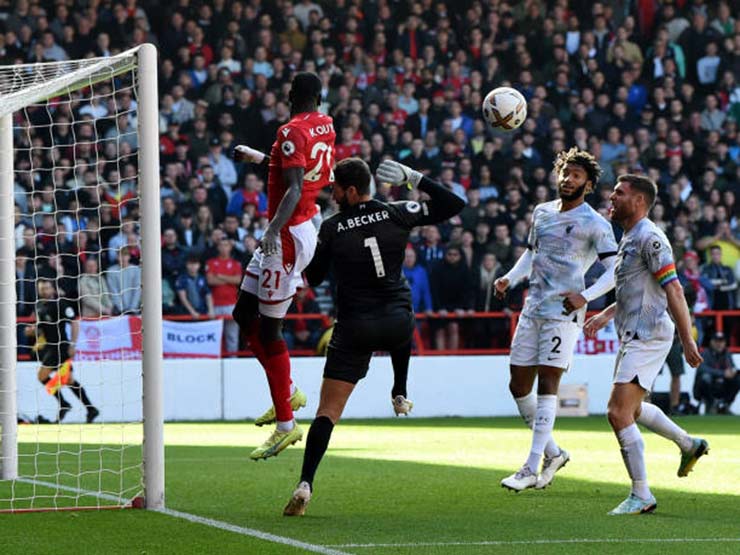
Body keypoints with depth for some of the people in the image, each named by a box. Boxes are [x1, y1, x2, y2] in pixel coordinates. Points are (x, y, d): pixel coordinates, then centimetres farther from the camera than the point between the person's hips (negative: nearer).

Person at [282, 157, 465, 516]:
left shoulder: (331, 229, -6)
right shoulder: (397, 214, -2)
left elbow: (314, 278, 5)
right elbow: (454, 204, 4)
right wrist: (415, 178, 8)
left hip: (354, 329, -2)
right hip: (397, 323, 2)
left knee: (328, 410, -3)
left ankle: (305, 484, -17)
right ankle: (401, 393, 43)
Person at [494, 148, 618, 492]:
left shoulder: (595, 225, -5)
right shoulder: (542, 212, 15)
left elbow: (615, 270, -8)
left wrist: (585, 297, -21)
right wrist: (509, 279, 11)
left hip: (564, 311, -7)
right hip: (533, 308, 7)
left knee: (547, 383, -12)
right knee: (519, 385, 6)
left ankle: (532, 468, -11)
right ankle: (553, 453, 22)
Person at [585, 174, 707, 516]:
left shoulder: (649, 238, -16)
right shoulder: (629, 238, 16)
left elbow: (673, 289, -20)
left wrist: (687, 340, -24)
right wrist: (605, 316, 22)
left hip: (648, 337, -11)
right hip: (633, 335, 11)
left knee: (618, 413, -15)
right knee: (631, 408, 25)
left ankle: (641, 496, -10)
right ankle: (689, 445, 41)